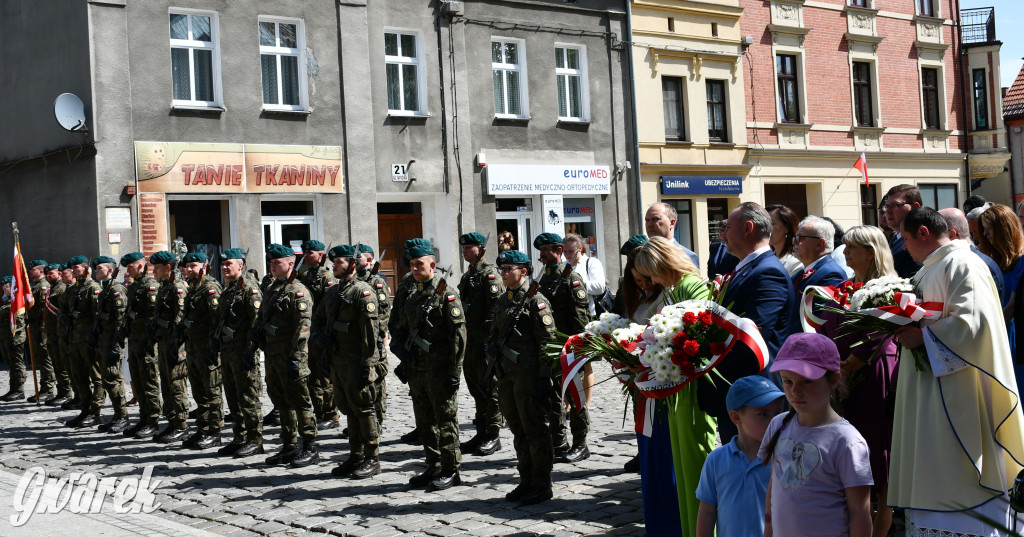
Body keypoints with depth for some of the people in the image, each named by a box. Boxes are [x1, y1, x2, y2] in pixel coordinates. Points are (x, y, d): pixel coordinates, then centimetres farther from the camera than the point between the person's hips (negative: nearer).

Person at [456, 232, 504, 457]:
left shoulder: (489, 274, -10)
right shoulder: (467, 275, 18)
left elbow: (495, 308, -17)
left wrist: (488, 339, -20)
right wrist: (464, 339, 18)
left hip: (486, 340, -9)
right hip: (470, 341, 9)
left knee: (489, 388, -4)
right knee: (476, 388, 13)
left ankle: (493, 436, 1)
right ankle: (481, 434, 20)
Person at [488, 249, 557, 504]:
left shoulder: (535, 300, -10)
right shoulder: (503, 300, 13)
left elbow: (548, 340, -14)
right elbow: (494, 332, 25)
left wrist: (545, 377, -17)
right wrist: (492, 345, 6)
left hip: (528, 375, -8)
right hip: (506, 374, 8)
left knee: (535, 430, -1)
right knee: (518, 431, 14)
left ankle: (542, 486, 8)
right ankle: (527, 481, 24)